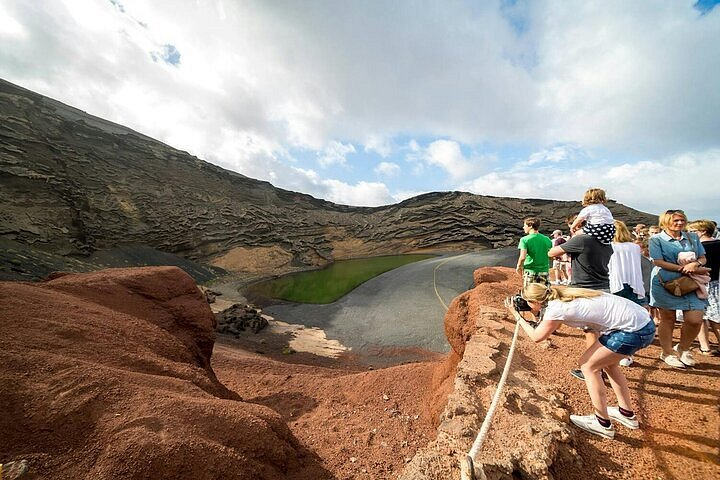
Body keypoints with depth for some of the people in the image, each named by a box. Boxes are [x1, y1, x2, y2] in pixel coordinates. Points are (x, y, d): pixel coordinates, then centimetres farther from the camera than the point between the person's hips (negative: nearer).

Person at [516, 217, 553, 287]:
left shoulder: (524, 239, -10)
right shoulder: (547, 239, 5)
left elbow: (522, 257, -19)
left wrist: (519, 266, -3)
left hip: (530, 272, -4)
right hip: (544, 272, 4)